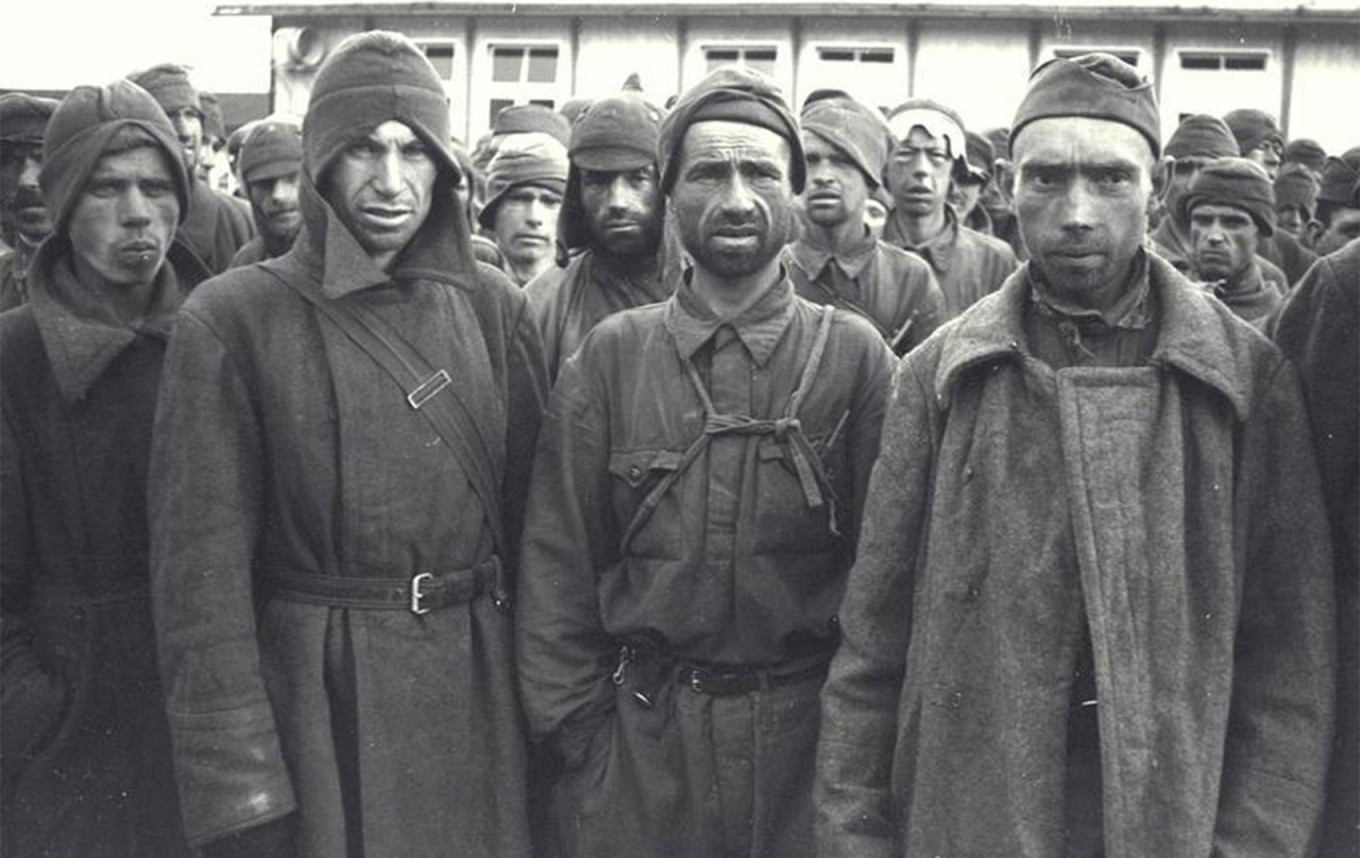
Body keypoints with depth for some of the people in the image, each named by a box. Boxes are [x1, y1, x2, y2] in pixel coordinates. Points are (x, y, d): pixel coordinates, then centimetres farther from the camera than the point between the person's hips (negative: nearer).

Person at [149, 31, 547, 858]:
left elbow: (534, 516, 7)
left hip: (480, 693, 3)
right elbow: (202, 567, -10)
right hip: (315, 697, -3)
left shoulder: (495, 309, 3)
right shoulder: (231, 321, -8)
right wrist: (239, 790, -13)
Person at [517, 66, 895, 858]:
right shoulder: (611, 356, 0)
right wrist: (576, 727, -2)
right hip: (637, 740, 1)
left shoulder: (856, 356, -3)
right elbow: (558, 561, 1)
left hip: (808, 738, 0)